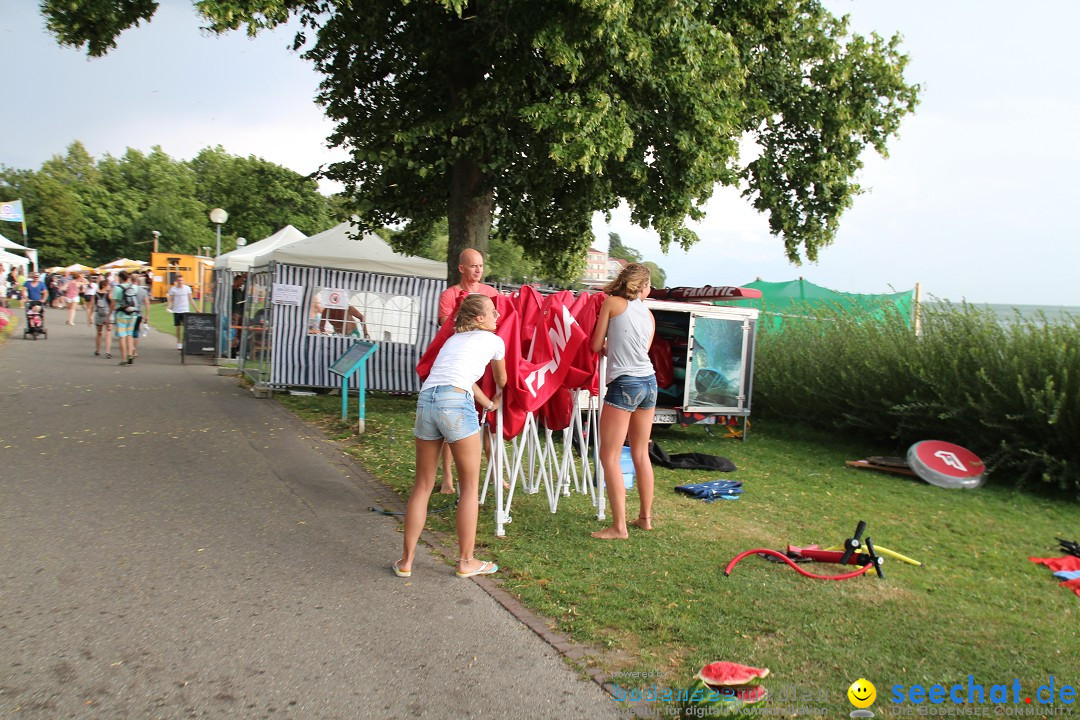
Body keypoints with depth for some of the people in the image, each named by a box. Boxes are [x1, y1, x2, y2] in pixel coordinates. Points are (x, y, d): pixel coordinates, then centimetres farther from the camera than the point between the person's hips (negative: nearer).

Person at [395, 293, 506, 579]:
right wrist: (496, 401, 54)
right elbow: (501, 380, 33)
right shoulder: (493, 340, 17)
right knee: (470, 485, 7)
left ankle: (406, 561, 17)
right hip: (455, 403, -6)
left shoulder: (453, 339, 32)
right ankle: (466, 561, 12)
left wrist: (488, 403, 55)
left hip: (425, 401, 6)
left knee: (423, 485, 14)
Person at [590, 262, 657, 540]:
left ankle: (619, 527, -2)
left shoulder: (612, 303, 0)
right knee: (641, 454, 17)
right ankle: (645, 517, 27)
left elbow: (596, 346, 3)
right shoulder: (648, 315, 14)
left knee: (609, 457, -2)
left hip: (624, 384, -7)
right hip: (649, 382, 7)